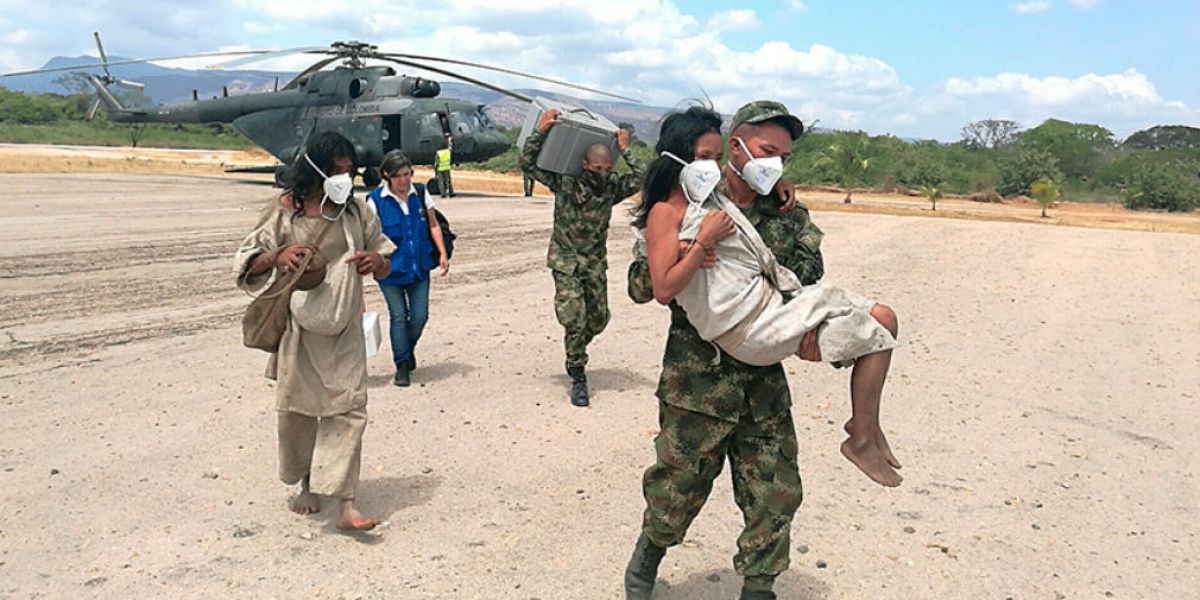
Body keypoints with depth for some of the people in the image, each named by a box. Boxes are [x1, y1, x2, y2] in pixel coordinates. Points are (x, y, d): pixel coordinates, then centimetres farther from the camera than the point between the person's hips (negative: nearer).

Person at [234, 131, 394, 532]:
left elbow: (383, 255, 16)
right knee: (298, 406, 9)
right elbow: (247, 262, 0)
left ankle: (345, 504, -5)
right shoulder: (283, 210, -2)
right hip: (299, 324, -1)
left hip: (344, 328, 2)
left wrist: (378, 261, -8)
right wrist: (277, 257, -21)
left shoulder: (355, 210, 6)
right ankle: (306, 483, 32)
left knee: (348, 406, -6)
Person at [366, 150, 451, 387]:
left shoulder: (421, 194, 2)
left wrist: (442, 254, 1)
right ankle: (403, 366, 14)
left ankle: (408, 349, 32)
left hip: (419, 266, 3)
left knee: (420, 315, 2)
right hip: (390, 269, -3)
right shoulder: (376, 200, -7)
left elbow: (433, 225, 9)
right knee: (398, 316, 0)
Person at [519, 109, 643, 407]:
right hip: (565, 261, -4)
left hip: (595, 262, 4)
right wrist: (541, 130, -17)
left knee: (598, 318, 9)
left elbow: (639, 178, -11)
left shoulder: (612, 187, -3)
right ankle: (577, 379, 0)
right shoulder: (564, 182, -10)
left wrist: (625, 152, -11)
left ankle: (575, 354, 38)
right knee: (574, 319, -10)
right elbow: (528, 162, -11)